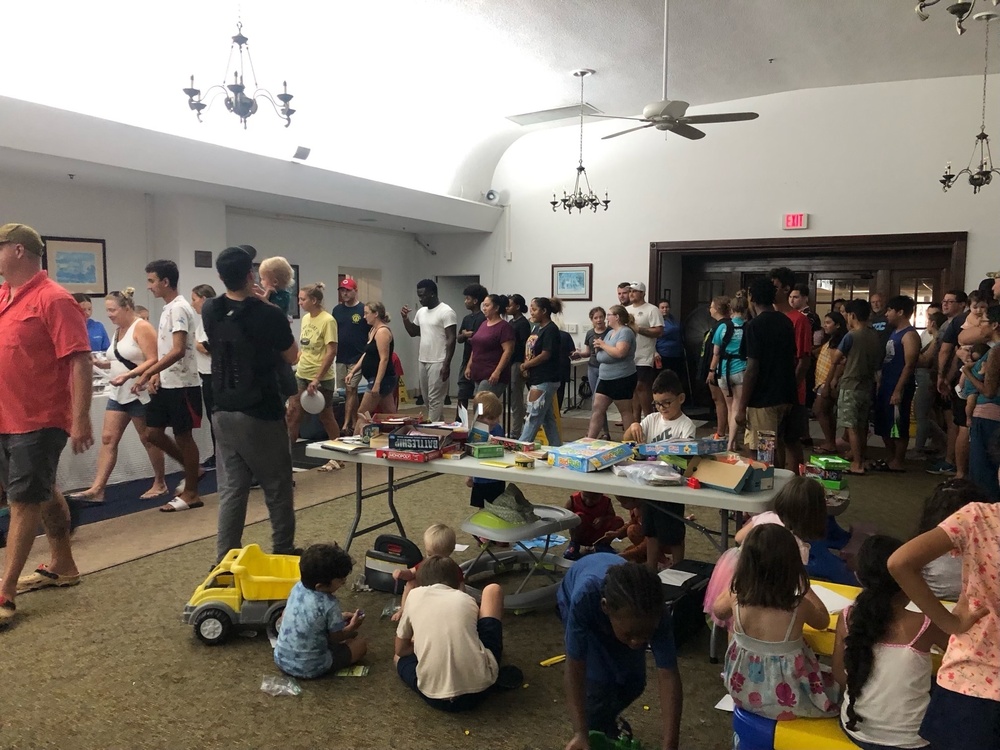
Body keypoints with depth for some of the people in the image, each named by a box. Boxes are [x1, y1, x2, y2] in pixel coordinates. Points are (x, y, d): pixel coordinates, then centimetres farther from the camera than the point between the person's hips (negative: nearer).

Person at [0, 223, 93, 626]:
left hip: (37, 421, -9)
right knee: (44, 494, 18)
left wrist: (81, 419, -24)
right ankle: (62, 565, 33)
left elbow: (81, 362, -21)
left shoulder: (53, 299, -16)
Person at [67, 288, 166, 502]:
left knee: (147, 439, 3)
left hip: (140, 393, -8)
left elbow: (153, 360, -21)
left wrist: (127, 376, -30)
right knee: (108, 438, 1)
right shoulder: (118, 330, 14)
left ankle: (160, 484, 17)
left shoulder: (142, 328, -13)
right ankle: (97, 489, 0)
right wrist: (100, 363, 5)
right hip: (118, 393, 8)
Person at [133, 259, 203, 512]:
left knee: (183, 436, -1)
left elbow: (178, 351, -25)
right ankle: (192, 469, 26)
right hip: (166, 384, 9)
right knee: (153, 432, 10)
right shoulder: (168, 308, 15)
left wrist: (146, 373, -25)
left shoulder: (179, 308, -16)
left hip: (182, 385, -9)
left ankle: (191, 494, 11)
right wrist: (157, 376, 10)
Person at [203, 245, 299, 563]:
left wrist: (252, 301, 31)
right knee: (277, 488, 9)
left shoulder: (210, 311, 1)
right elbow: (292, 357, 0)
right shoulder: (269, 314, -15)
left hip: (223, 412, 5)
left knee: (230, 490, 10)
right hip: (261, 413, -5)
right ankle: (283, 553, 20)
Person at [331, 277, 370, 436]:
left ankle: (346, 425, -7)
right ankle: (354, 422, 18)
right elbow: (333, 332, 15)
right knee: (348, 391, 9)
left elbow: (371, 334, -4)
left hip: (357, 358, -5)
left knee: (351, 390, -7)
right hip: (341, 357, 5)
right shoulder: (337, 309, 9)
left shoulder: (363, 310, -6)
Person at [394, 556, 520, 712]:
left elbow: (400, 650, 23)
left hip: (436, 698, 0)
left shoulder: (414, 595, 13)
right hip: (479, 688, 0)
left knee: (400, 657, 37)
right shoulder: (467, 599, 15)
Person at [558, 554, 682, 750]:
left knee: (633, 681, 0)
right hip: (580, 602, -2)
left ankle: (608, 717, 33)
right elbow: (575, 668, -38)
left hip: (624, 608, 2)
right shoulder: (584, 598, -46)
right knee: (599, 681, -15)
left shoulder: (654, 613, -39)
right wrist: (580, 733, -43)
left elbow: (668, 677, -36)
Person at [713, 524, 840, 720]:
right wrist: (803, 585, 6)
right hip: (786, 703, -2)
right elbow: (823, 621, 2)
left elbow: (718, 611, 8)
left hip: (743, 693, 3)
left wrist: (739, 582, 12)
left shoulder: (736, 598, -18)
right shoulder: (799, 606, -24)